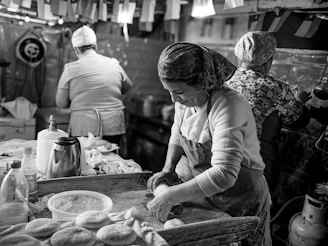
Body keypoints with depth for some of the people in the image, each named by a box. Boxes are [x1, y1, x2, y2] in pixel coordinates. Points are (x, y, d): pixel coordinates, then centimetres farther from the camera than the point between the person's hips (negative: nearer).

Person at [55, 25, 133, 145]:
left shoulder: (70, 69, -6)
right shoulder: (114, 64, 1)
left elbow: (61, 103, 1)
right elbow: (127, 87, 17)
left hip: (84, 129, -2)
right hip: (113, 126, 3)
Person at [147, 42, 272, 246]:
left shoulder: (227, 105, -30)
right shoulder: (185, 100, -8)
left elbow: (224, 174, -37)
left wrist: (170, 196, -35)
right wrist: (168, 169, -6)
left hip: (240, 205, -6)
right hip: (198, 196, 6)